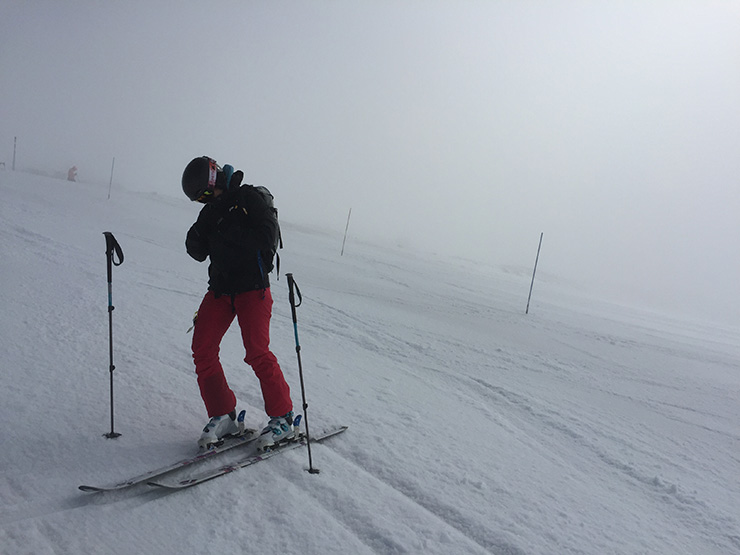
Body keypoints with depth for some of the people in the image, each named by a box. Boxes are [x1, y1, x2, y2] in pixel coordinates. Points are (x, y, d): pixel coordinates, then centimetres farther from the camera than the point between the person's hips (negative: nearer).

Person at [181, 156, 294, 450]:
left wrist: (227, 232, -18)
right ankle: (223, 415, 10)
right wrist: (203, 228, -7)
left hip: (253, 288, -7)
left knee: (257, 353, -13)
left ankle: (283, 418, 0)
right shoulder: (212, 210, 15)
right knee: (202, 350, -2)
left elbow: (266, 236, -18)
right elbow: (198, 252, 13)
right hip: (220, 289, 7)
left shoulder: (250, 198, -5)